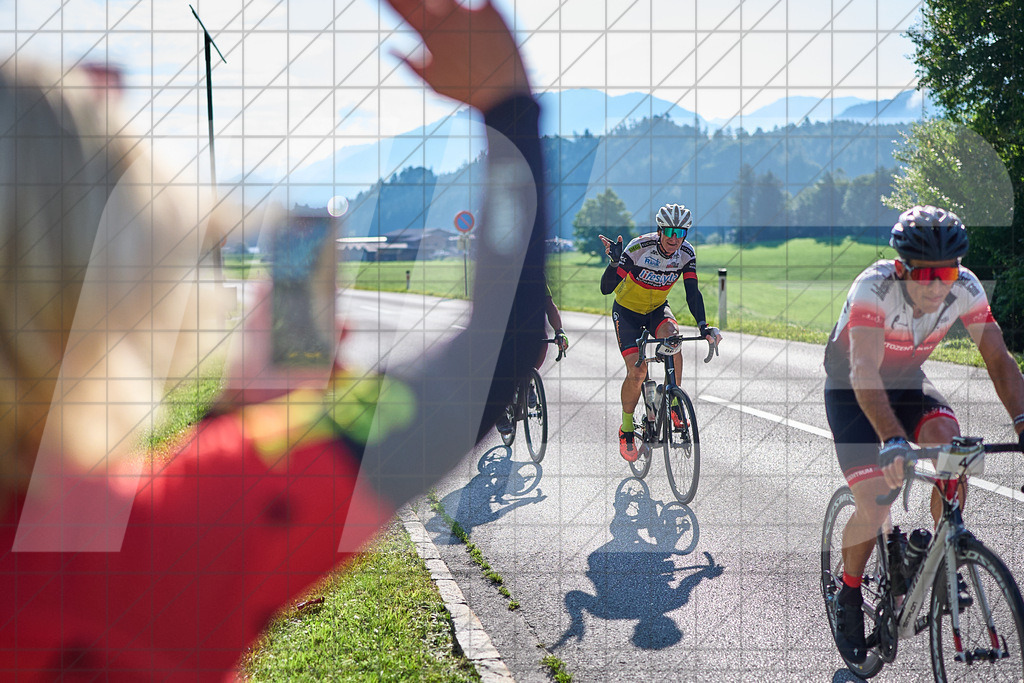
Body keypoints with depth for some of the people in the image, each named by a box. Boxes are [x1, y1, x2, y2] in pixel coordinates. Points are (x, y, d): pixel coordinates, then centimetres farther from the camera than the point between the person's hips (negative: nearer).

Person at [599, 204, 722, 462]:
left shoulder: (686, 253, -18)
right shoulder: (639, 248, -29)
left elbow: (692, 292, -19)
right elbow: (606, 289, -30)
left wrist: (703, 326, -33)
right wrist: (614, 262, -48)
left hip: (657, 308, 3)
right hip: (627, 310, -3)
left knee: (672, 335, -31)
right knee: (637, 372, -16)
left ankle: (674, 403, -14)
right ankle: (626, 430, 5)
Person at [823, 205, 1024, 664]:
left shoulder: (965, 288, -21)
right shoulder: (874, 286, -34)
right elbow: (865, 373, -44)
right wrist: (892, 442, -57)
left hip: (906, 382, 4)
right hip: (851, 390, -4)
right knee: (874, 508, -16)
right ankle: (848, 596, 12)